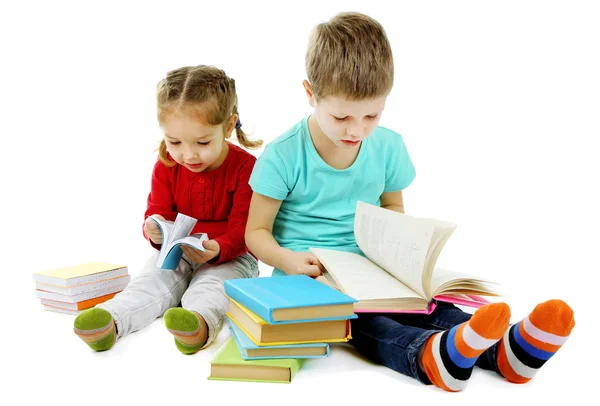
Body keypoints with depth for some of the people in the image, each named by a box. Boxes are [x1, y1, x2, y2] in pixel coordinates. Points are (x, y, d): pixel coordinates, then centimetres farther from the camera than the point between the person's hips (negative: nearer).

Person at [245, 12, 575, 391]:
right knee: (354, 316, -36)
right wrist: (288, 259, -26)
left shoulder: (388, 147, 1)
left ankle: (508, 349, -44)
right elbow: (257, 231, -5)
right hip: (306, 275, -4)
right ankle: (429, 355, -63)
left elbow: (393, 207, 17)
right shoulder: (283, 155, -11)